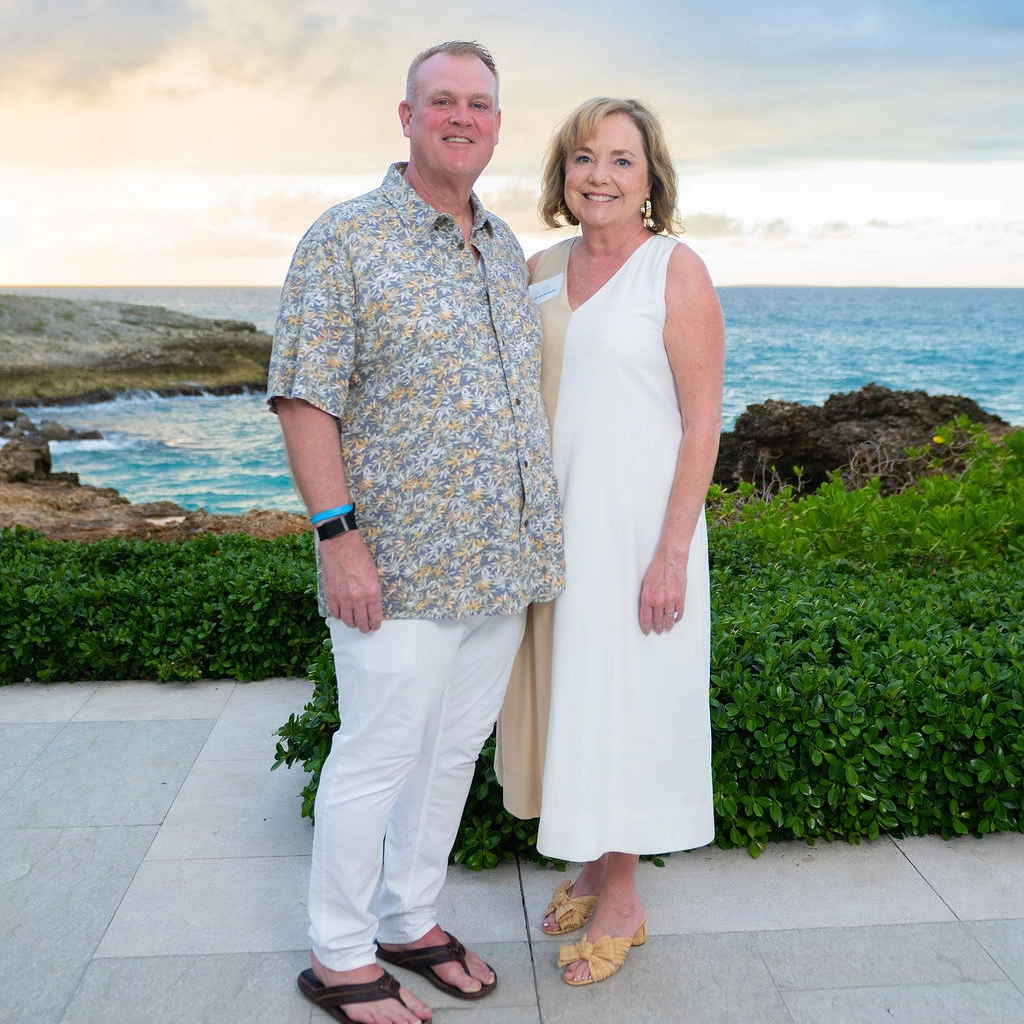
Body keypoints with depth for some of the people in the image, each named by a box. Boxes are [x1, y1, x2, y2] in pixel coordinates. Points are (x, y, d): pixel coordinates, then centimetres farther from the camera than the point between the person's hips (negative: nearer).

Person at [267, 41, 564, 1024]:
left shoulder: (506, 249, 14)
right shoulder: (345, 239, -7)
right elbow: (305, 398, -12)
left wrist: (540, 526, 18)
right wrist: (339, 536, -18)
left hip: (504, 562, 7)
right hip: (400, 564, -7)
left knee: (455, 749, 16)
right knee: (377, 754, 3)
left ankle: (410, 920, 34)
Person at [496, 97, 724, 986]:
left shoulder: (676, 271, -9)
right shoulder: (542, 269, 8)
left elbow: (703, 424, -12)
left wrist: (672, 554, -17)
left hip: (636, 527, -6)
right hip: (551, 523, 6)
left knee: (624, 701, 5)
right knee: (568, 694, 15)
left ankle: (622, 901, 24)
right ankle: (593, 865, 35)